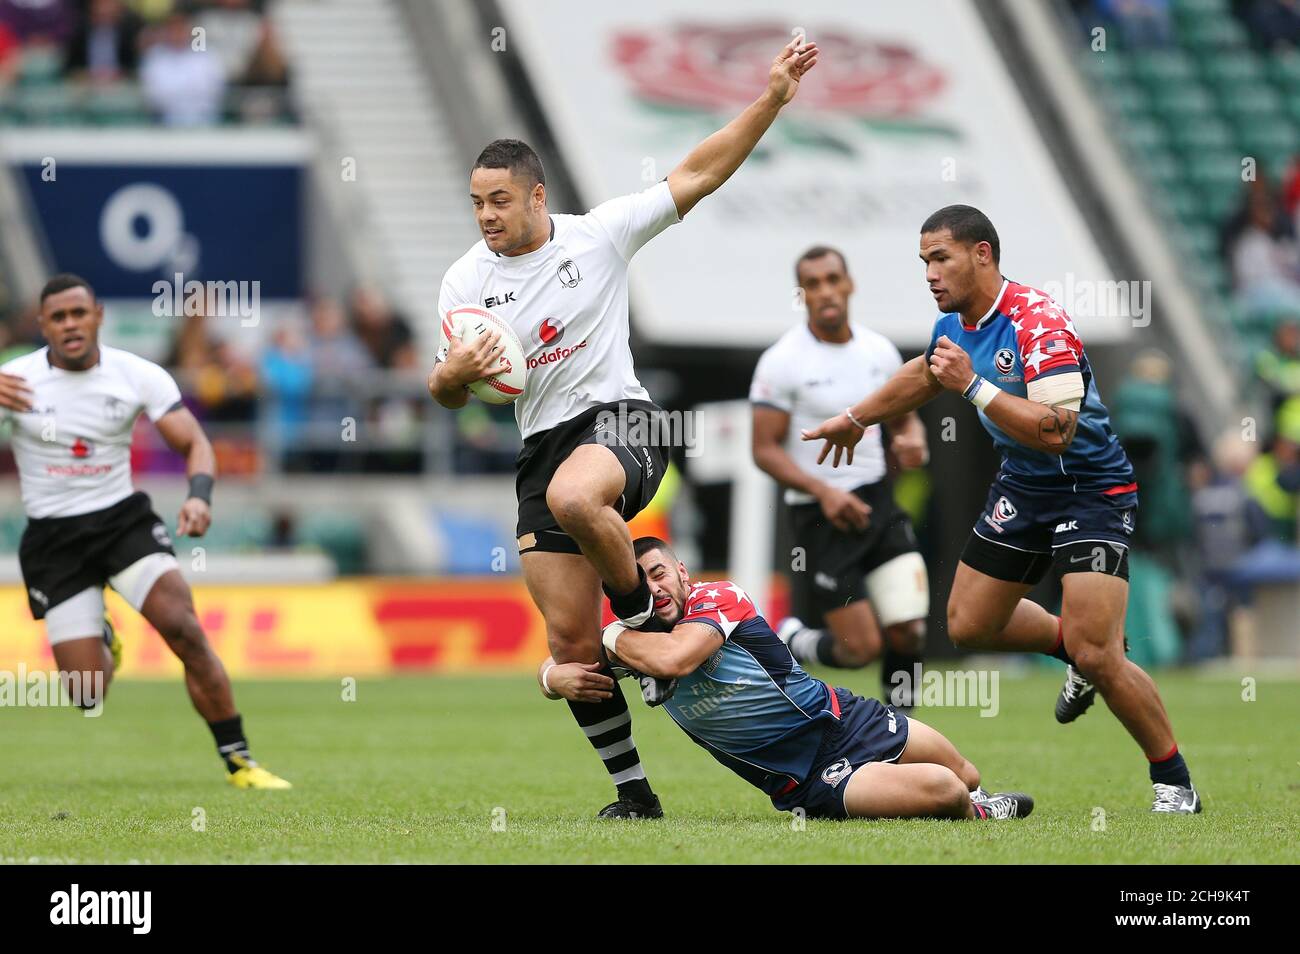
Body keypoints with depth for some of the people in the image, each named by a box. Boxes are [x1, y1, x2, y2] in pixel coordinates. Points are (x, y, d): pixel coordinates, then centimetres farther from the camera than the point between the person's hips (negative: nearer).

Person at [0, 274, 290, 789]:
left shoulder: (138, 375, -6)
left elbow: (194, 442, -5)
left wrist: (199, 494, -27)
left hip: (124, 519, 1)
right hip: (53, 541, -1)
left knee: (184, 629, -22)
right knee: (89, 697, -5)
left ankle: (239, 762, -10)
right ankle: (103, 646, 35)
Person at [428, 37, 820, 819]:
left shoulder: (600, 234, -2)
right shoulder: (465, 281, 5)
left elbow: (696, 175, 0)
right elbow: (447, 394, 10)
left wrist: (773, 100, -6)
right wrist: (453, 375, -15)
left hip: (621, 422, -4)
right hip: (543, 446, 4)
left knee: (572, 496, -40)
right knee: (571, 641, -2)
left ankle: (643, 608, -13)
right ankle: (634, 792, 11)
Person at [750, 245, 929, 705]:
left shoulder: (880, 351, 4)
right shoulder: (781, 362, -11)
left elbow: (905, 417, 18)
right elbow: (765, 449, -11)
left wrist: (913, 443, -6)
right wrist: (823, 491, -23)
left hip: (877, 500, 4)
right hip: (820, 514, -4)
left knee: (908, 631, -8)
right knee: (860, 648, -6)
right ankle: (791, 642, 26)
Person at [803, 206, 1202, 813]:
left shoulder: (1039, 322, -26)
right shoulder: (955, 325, 1)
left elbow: (1055, 431, -35)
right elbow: (924, 376, 26)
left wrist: (973, 385, -34)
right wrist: (856, 418, 38)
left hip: (1091, 492, -9)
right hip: (1022, 488, 9)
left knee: (1097, 658, -19)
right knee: (967, 625, 14)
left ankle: (1175, 785, -2)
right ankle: (1077, 650, 39)